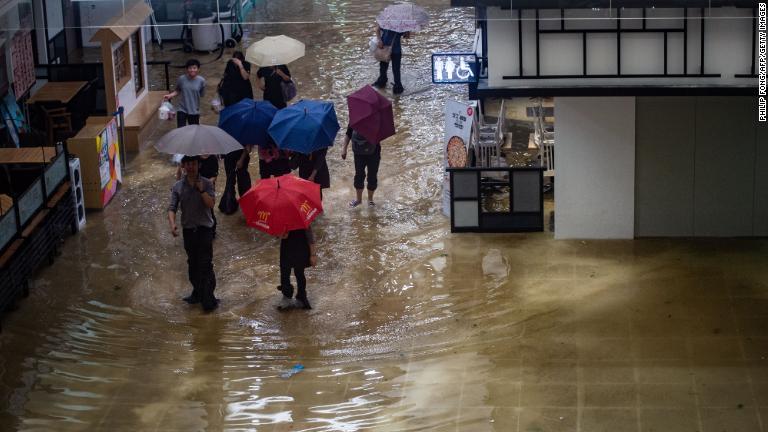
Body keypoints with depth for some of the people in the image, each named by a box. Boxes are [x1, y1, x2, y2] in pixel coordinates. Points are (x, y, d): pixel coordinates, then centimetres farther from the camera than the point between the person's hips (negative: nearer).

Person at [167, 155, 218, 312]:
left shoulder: (206, 184, -3)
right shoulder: (178, 187, 4)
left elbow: (211, 203, -13)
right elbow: (172, 208, -2)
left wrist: (201, 190, -24)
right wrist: (172, 224, -19)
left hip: (204, 228, -3)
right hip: (188, 230, 4)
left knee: (206, 264, -9)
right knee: (192, 263, 14)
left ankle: (208, 298, -8)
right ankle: (197, 292, 29)